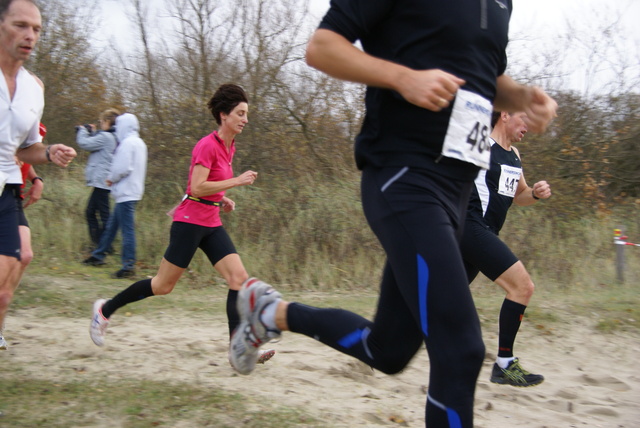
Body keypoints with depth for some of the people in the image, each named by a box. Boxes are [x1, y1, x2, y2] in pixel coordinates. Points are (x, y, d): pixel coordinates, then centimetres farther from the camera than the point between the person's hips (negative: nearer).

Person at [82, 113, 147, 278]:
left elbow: (123, 168, -21)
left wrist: (111, 178, -3)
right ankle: (99, 255, 30)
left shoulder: (127, 143, -14)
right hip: (133, 189, 10)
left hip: (126, 193, -10)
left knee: (127, 229, -8)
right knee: (111, 225, 19)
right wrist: (113, 178, 11)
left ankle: (129, 266, -6)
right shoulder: (139, 143, 15)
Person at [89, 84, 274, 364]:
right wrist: (236, 181, -22)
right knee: (163, 286, 1)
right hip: (190, 222, -8)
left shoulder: (229, 147, 11)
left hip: (211, 224, 8)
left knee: (239, 278, -7)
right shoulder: (207, 145, -16)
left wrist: (221, 199, 9)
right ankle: (105, 309, 21)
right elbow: (197, 188, -23)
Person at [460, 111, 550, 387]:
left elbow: (518, 196, 29)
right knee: (522, 285, -16)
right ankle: (504, 364, -10)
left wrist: (536, 193, 9)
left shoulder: (514, 155, 19)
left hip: (484, 234, 10)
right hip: (471, 227, -10)